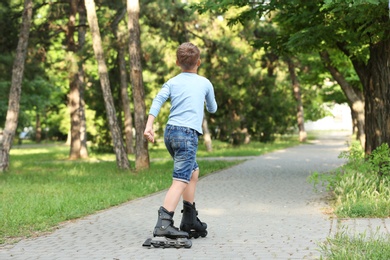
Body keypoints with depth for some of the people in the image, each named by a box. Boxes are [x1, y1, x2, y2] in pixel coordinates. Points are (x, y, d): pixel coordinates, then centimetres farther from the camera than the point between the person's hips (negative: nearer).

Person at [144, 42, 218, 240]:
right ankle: (163, 224, -27)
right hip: (187, 134, -5)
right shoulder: (205, 83, 11)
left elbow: (158, 100, -4)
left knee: (193, 172, 22)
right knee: (180, 180, -12)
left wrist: (149, 126, -12)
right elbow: (212, 109, 25)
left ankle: (190, 220, 25)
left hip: (170, 131, 5)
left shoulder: (172, 82, 14)